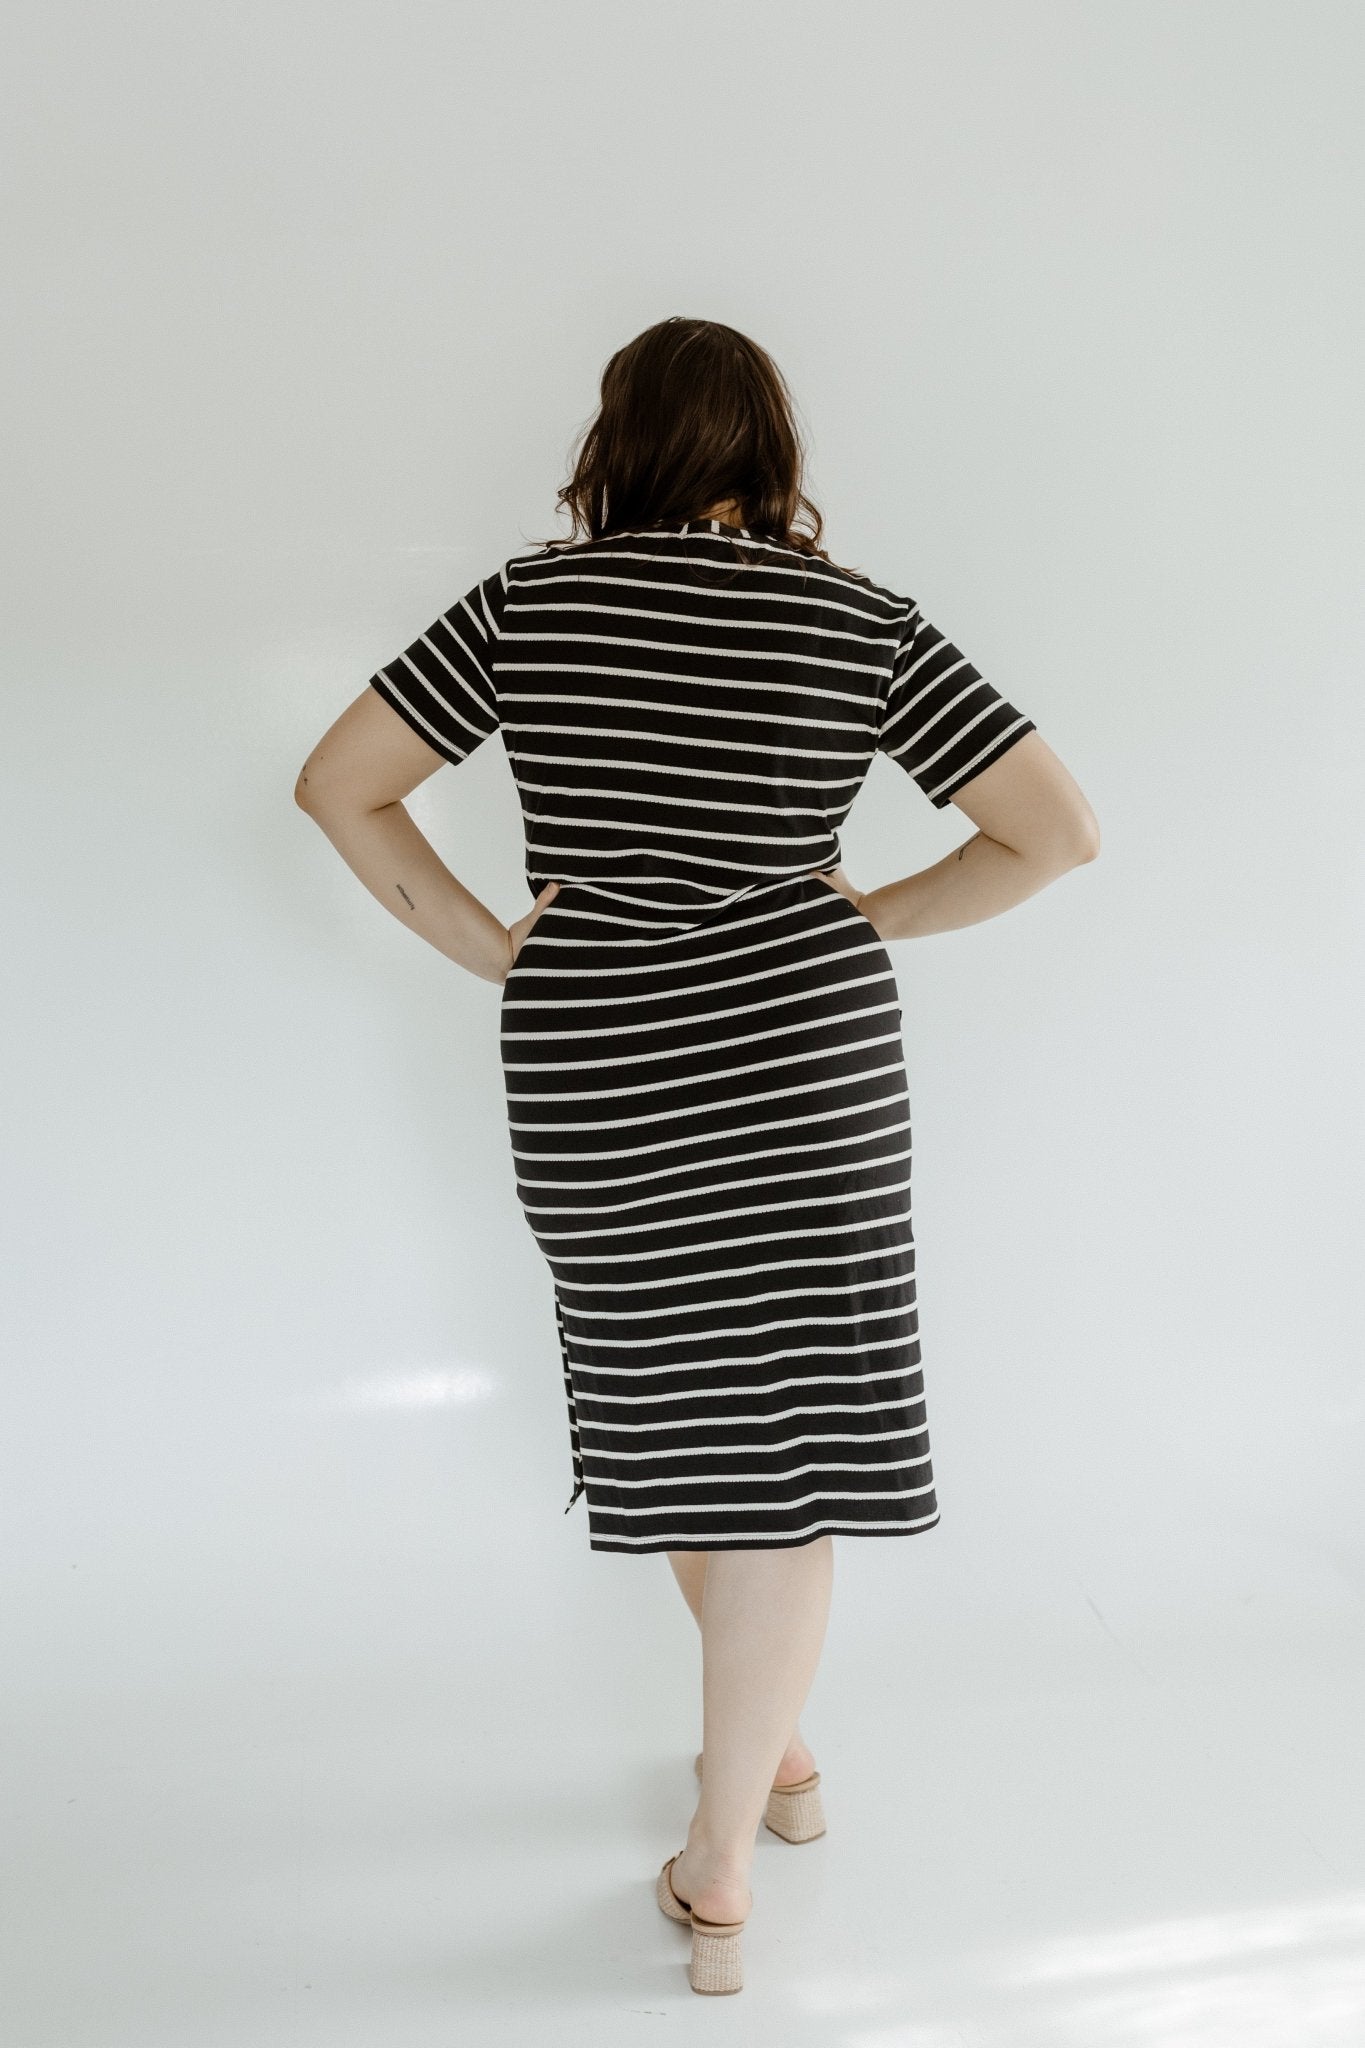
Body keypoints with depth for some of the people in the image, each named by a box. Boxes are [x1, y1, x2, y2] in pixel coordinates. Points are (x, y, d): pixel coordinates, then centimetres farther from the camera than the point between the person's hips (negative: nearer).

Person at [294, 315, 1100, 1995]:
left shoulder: (530, 601, 0)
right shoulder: (861, 621, -1)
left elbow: (338, 787, 2)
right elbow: (1057, 829, -3)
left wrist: (490, 951, 5)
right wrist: (875, 915, 7)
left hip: (593, 1080, 1)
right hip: (810, 1059, -1)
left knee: (672, 1416, 20)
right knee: (783, 1436, 7)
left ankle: (760, 1741, 38)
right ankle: (721, 1867, 14)